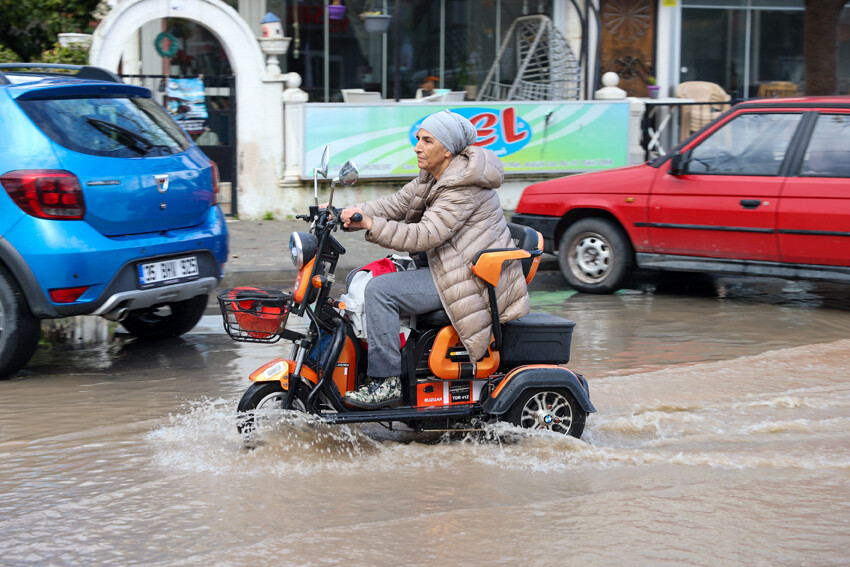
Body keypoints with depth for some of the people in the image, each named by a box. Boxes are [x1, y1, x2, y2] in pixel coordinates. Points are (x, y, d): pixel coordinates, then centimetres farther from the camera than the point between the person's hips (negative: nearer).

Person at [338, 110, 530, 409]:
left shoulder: (462, 187, -21)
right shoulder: (433, 176, 11)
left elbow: (426, 235, -27)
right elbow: (398, 204, 10)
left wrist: (372, 226, -32)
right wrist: (358, 213, -7)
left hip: (470, 278, -11)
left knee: (380, 290, -21)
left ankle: (387, 381, -18)